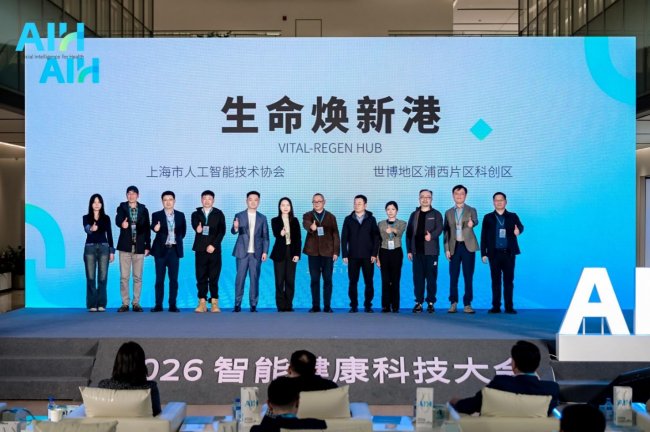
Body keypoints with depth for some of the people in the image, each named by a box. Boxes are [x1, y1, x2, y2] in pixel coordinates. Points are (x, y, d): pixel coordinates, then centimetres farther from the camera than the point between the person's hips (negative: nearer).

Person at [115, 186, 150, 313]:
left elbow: (147, 228, 7)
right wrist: (122, 223, -41)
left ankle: (136, 303, 11)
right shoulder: (122, 208, 3)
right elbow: (117, 220, -18)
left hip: (139, 247, 1)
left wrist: (148, 245, 1)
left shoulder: (143, 210, 7)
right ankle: (125, 303, 7)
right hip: (125, 246, -1)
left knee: (138, 277, 4)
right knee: (124, 276, 0)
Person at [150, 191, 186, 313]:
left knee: (174, 279, 2)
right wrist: (155, 228, -40)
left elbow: (183, 231, 18)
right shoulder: (156, 215, -1)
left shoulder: (180, 215, 8)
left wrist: (177, 239, 6)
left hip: (174, 250, 2)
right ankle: (158, 305, 7)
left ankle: (172, 305, 7)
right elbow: (153, 227, -19)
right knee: (159, 279, 2)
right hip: (161, 250, -2)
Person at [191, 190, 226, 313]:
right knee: (201, 277, 1)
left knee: (214, 276, -1)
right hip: (200, 249, 1)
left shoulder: (219, 214, 8)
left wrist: (214, 245, -12)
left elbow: (222, 231, -1)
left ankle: (214, 303, 4)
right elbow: (195, 226, -10)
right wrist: (197, 228, -34)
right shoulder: (196, 214, 11)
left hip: (214, 249, -1)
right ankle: (202, 303, 4)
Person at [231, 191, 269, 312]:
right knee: (240, 278, -1)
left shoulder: (262, 218, 9)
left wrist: (265, 252, -2)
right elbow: (233, 231, -5)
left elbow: (265, 236, 7)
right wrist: (235, 228, -28)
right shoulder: (239, 215, 5)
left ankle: (253, 304, 6)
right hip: (242, 252, -1)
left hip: (256, 253, 1)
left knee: (255, 279, 2)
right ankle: (237, 304, 4)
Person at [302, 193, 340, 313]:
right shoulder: (307, 215, 7)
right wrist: (311, 226, -41)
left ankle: (327, 306, 7)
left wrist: (336, 252, -3)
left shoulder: (331, 217, 10)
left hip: (328, 252, 0)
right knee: (314, 280, 3)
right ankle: (315, 306, 9)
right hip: (313, 252, 0)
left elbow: (335, 235, 6)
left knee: (327, 280, 1)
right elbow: (305, 224, -17)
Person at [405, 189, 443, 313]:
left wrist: (431, 235, -30)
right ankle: (419, 302, 7)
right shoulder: (414, 215, 15)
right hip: (417, 251, 3)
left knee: (431, 278, -2)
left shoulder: (436, 214, 7)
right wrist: (409, 250, 6)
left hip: (431, 251, -2)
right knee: (418, 278, 1)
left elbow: (439, 228, -8)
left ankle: (431, 303, 5)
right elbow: (408, 233, 13)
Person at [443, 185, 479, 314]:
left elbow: (475, 221, -14)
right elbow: (446, 231, 10)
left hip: (468, 246, -1)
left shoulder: (471, 210, 8)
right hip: (454, 247, 2)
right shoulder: (448, 213, 14)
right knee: (453, 276, 1)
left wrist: (472, 223, -38)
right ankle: (453, 303, 9)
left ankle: (467, 304, 5)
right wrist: (447, 249, 1)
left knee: (468, 276, 0)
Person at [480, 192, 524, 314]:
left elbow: (520, 226, -8)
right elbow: (483, 236, 7)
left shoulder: (513, 216, 9)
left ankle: (509, 307, 6)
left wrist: (518, 230, -33)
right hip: (494, 253, 0)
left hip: (509, 253, 0)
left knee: (509, 280, 1)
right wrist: (483, 253, 0)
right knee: (496, 280, 3)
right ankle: (496, 306, 7)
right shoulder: (488, 217, 9)